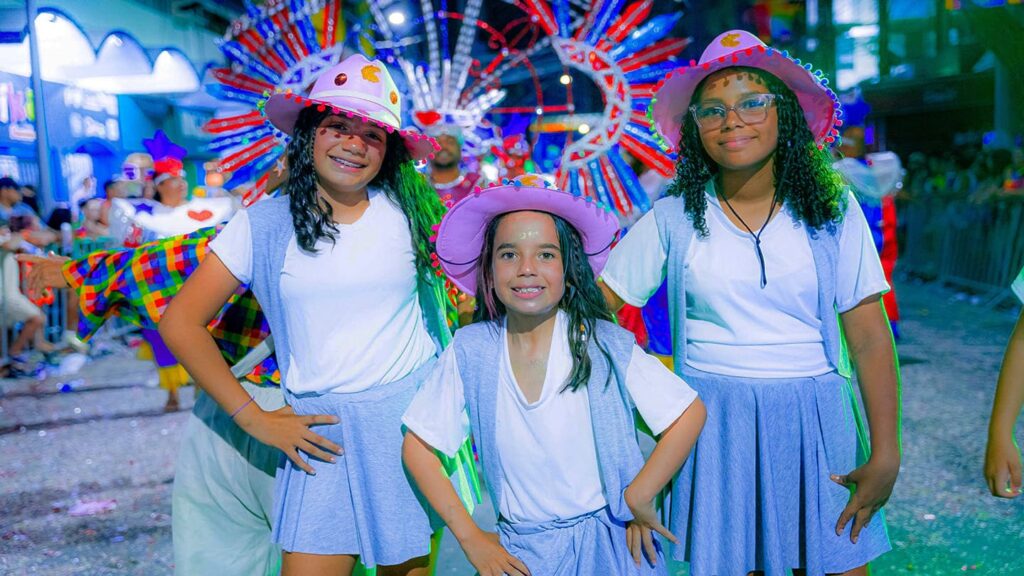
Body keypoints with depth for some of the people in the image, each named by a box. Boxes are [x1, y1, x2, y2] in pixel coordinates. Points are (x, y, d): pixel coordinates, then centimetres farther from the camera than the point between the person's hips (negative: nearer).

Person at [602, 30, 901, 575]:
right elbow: (594, 304, 3)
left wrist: (886, 455, -4)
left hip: (815, 418, 1)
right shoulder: (673, 218, -1)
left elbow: (870, 340, -2)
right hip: (713, 422, 0)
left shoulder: (833, 209, -1)